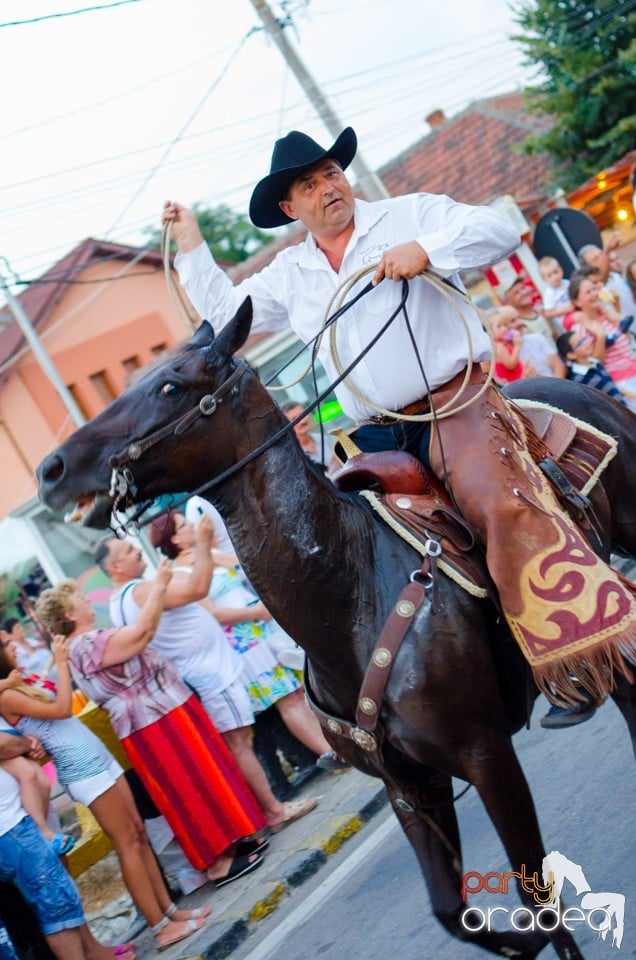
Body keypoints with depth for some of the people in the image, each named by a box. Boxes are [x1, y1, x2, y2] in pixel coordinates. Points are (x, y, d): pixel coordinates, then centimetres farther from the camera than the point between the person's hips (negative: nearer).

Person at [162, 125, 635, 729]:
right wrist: (190, 245, 17)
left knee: (500, 502, -30)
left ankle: (575, 659, -28)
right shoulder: (290, 275, 18)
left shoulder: (411, 214, 5)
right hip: (379, 436, 6)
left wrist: (427, 249, -19)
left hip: (455, 402, -5)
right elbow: (224, 312, 23)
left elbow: (500, 231, -5)